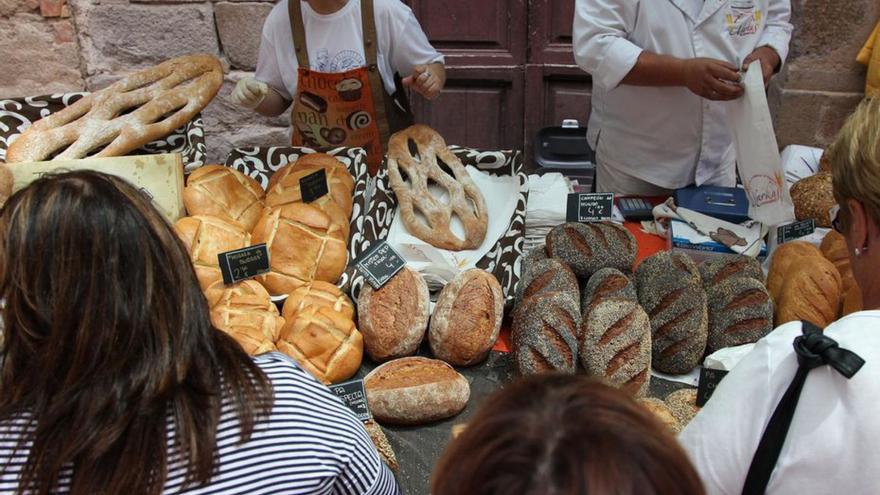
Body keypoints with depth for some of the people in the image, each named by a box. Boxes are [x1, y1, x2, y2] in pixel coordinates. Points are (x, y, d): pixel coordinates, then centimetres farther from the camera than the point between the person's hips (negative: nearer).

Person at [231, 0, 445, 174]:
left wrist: (432, 78, -20)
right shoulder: (280, 19, -4)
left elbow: (432, 65, 1)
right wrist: (257, 97, -13)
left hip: (386, 157, -1)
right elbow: (277, 99, 8)